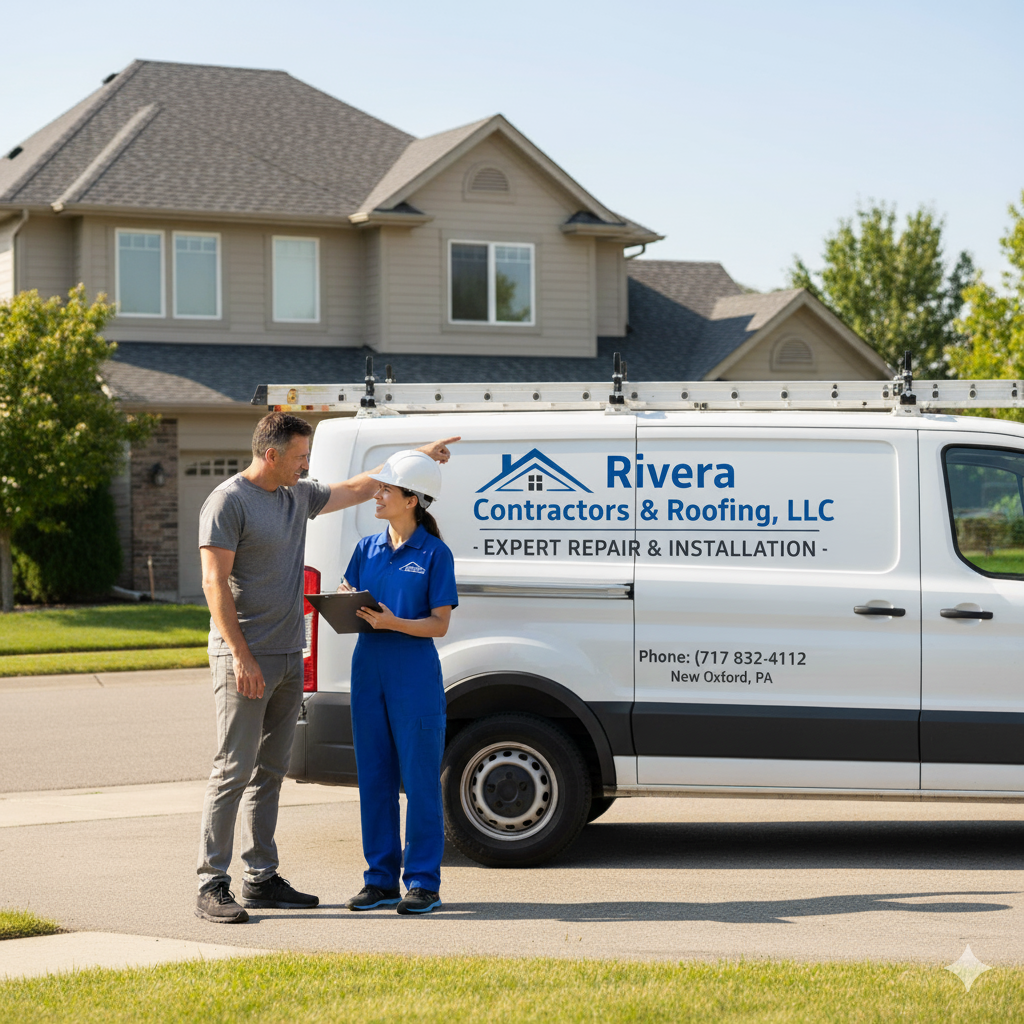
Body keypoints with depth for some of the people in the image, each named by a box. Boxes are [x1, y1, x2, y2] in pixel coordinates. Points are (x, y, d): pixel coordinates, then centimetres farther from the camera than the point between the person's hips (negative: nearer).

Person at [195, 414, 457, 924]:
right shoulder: (228, 502, -10)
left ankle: (262, 878, 16)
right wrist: (241, 656, -21)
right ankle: (212, 885, -8)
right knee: (234, 770, -10)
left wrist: (418, 457, 30)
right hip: (245, 659, -9)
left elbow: (356, 488, 29)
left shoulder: (298, 496, 14)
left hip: (288, 657, 9)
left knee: (270, 772, 11)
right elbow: (214, 583, -16)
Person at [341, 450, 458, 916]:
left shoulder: (435, 554, -5)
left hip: (416, 678, -5)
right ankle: (381, 877, 17)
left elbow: (440, 624, -8)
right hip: (369, 671, 6)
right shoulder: (367, 548, 11)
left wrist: (393, 622, -22)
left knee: (420, 780, -1)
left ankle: (423, 882, 5)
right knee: (375, 778, 9)